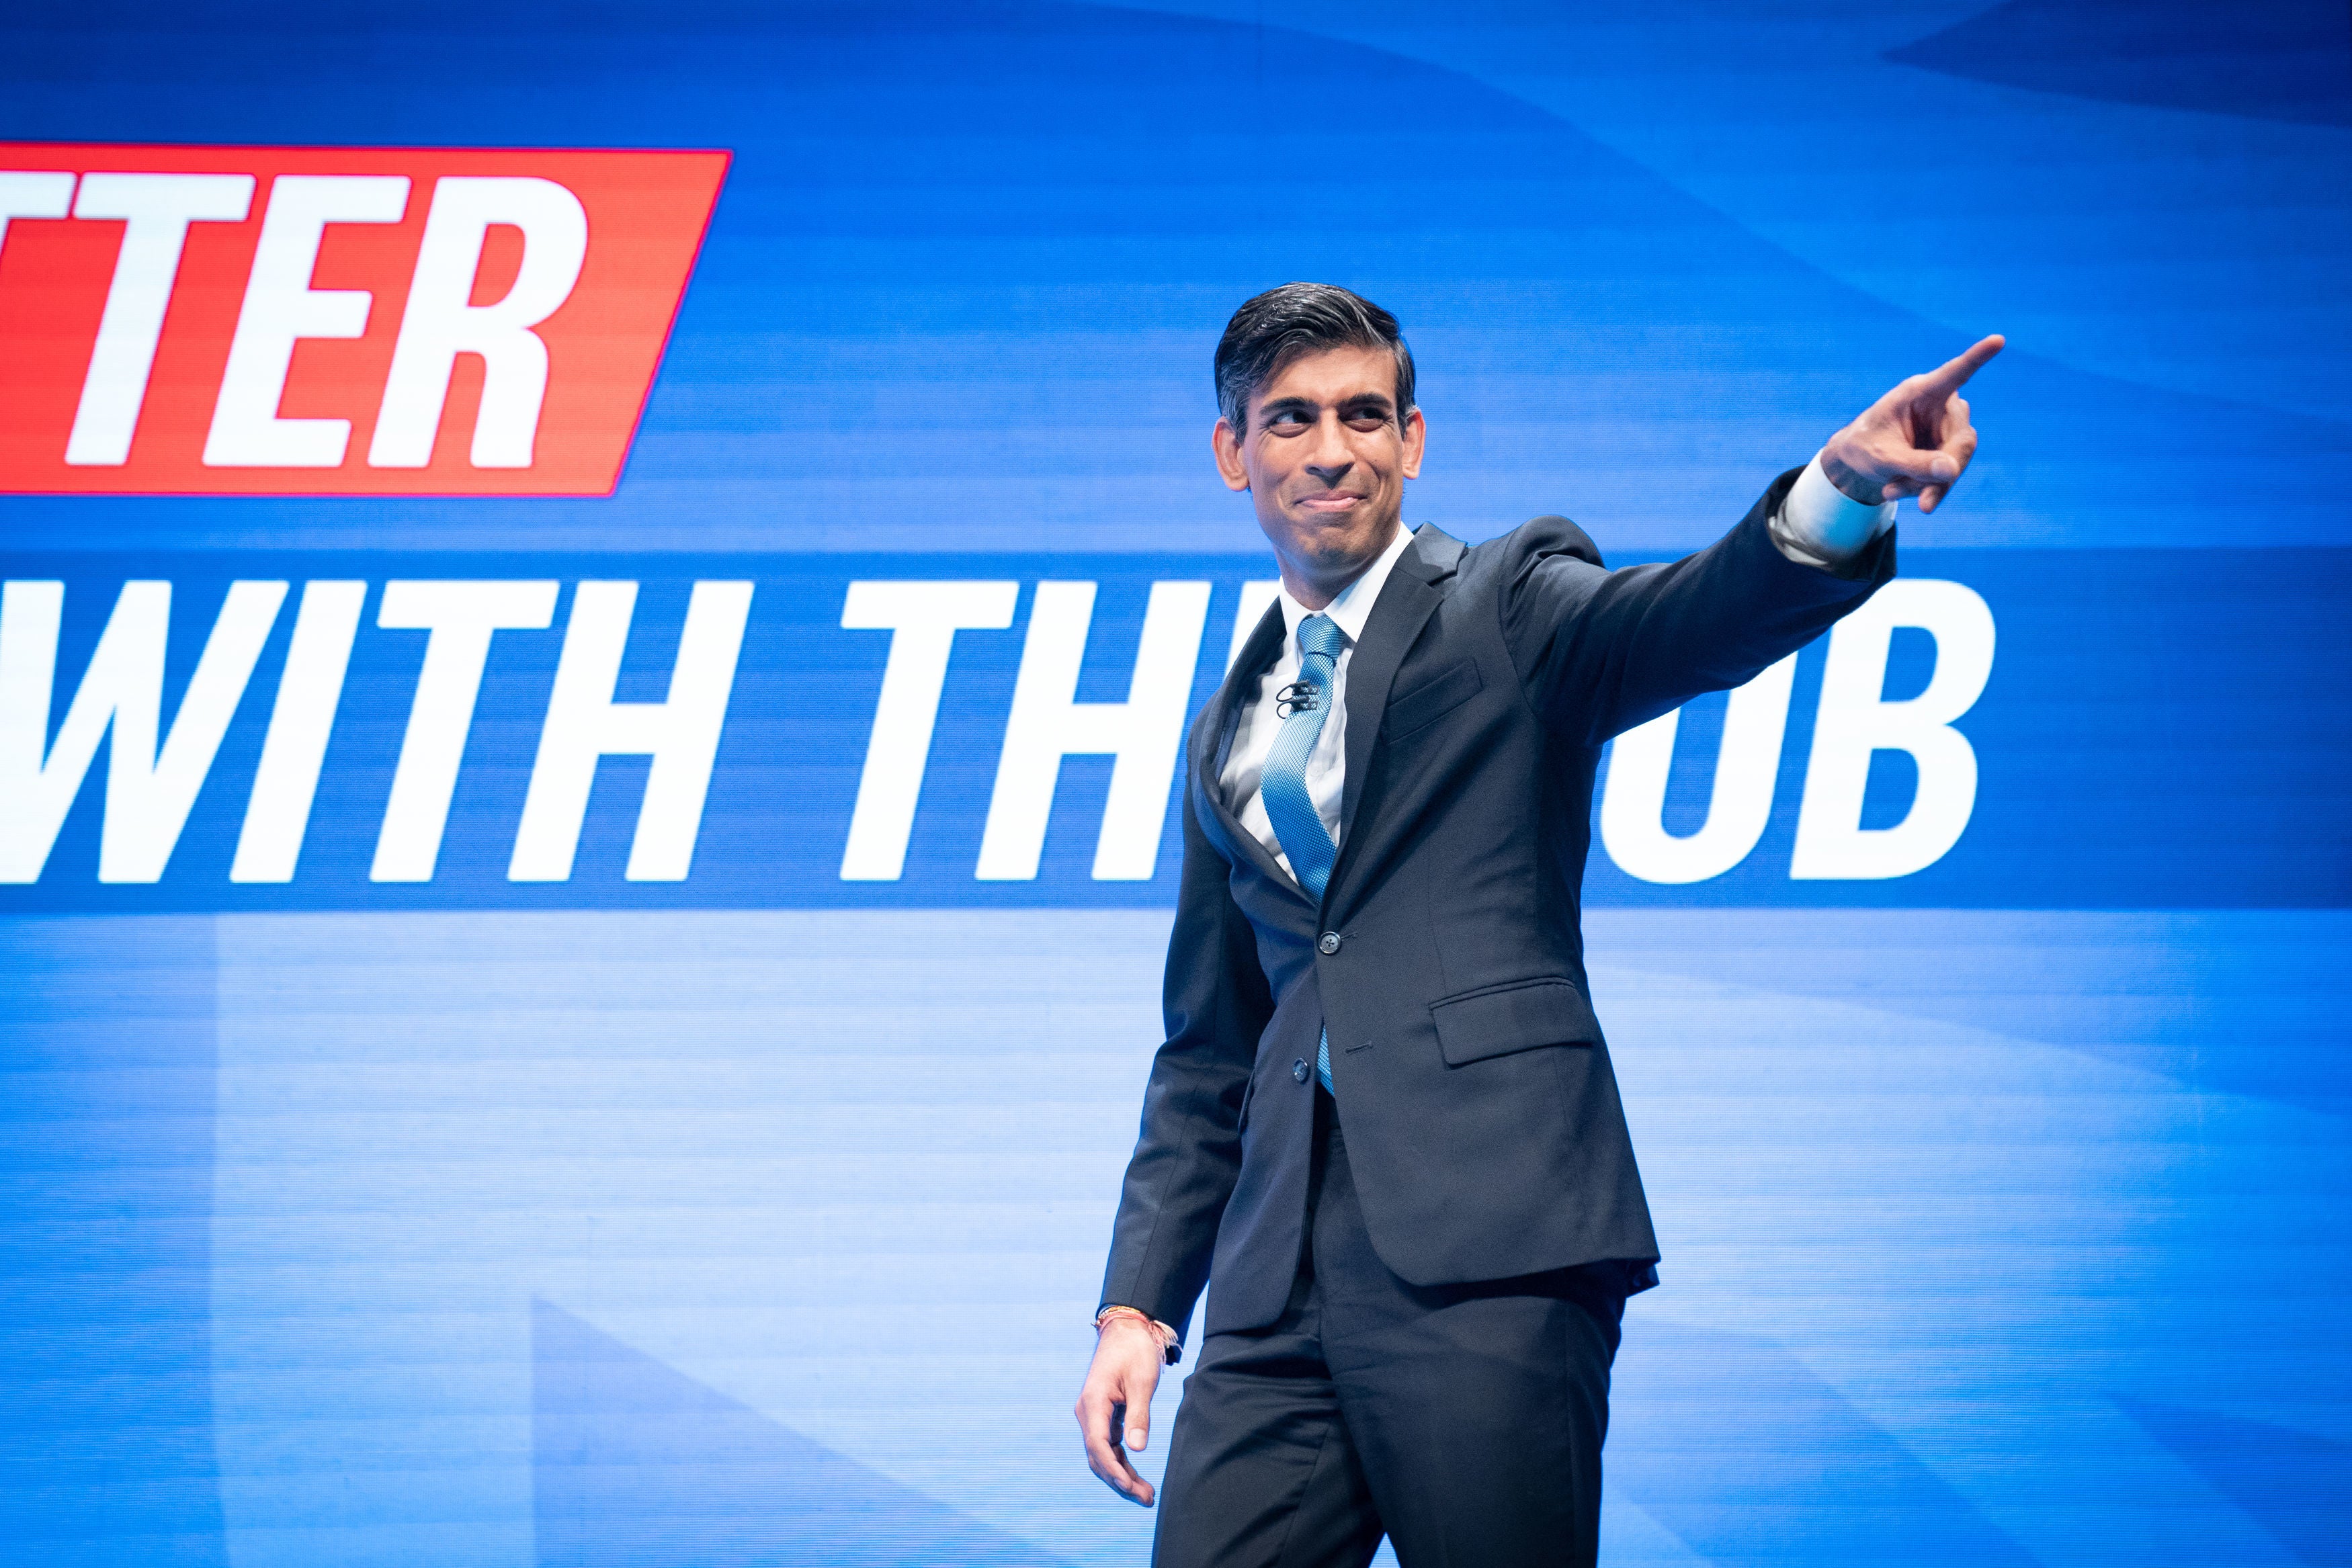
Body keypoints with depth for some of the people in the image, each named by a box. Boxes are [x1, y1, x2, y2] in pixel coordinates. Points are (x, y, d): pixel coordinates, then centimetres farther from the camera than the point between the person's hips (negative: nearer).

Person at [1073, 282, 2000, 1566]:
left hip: (1485, 1242, -5)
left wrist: (1841, 494, -37)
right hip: (1282, 1273, 5)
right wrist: (1135, 1309, 15)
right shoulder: (1227, 733, 23)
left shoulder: (1509, 605, 6)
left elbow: (1699, 622, -16)